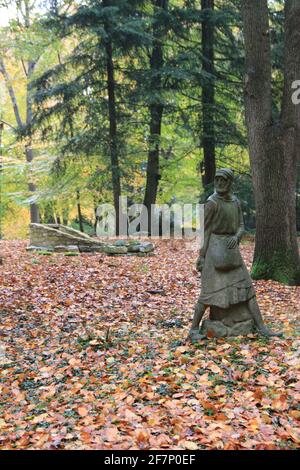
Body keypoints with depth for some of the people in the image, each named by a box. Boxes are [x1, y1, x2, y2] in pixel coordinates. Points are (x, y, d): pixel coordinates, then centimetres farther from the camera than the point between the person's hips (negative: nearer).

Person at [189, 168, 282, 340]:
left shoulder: (236, 202, 12)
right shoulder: (211, 203, -10)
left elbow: (241, 227, 9)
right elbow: (204, 229, -9)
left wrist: (236, 237, -15)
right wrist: (201, 256, -12)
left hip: (231, 249, 7)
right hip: (214, 248, -6)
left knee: (247, 286, 3)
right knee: (210, 291, -8)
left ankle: (262, 327, 7)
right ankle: (194, 329, 6)